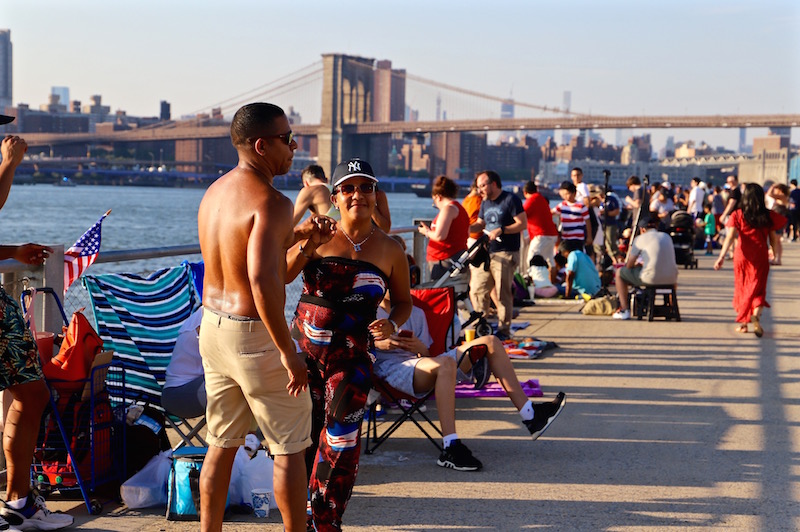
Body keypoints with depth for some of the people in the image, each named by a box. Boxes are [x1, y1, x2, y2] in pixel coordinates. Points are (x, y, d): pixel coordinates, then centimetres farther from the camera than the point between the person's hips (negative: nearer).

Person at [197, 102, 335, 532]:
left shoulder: (215, 192, 8)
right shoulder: (271, 202, -20)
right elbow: (262, 280, -31)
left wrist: (298, 235, 17)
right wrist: (288, 352, -26)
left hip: (212, 327, 8)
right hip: (254, 336, -8)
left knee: (222, 444, 18)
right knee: (290, 449, 6)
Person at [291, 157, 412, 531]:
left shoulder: (390, 251, 2)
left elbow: (403, 301, 15)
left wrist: (392, 324, -6)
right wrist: (305, 248, -22)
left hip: (351, 356, 0)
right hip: (303, 348, 0)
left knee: (340, 444, -2)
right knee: (303, 437, 9)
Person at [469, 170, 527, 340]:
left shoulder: (510, 200, -7)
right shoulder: (485, 203, 17)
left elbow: (523, 223, -12)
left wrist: (501, 230, -20)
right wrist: (467, 228, 4)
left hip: (505, 254, -7)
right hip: (486, 254, 7)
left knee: (503, 294, -2)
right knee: (476, 290, 3)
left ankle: (504, 330, 6)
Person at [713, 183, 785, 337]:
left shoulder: (737, 215, -5)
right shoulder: (768, 216, -2)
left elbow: (730, 236, -16)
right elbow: (773, 239, 3)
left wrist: (722, 256, -21)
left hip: (742, 257, 0)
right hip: (761, 258, 0)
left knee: (742, 288, 15)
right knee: (758, 290, 4)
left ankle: (743, 323, 20)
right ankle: (756, 314, -26)